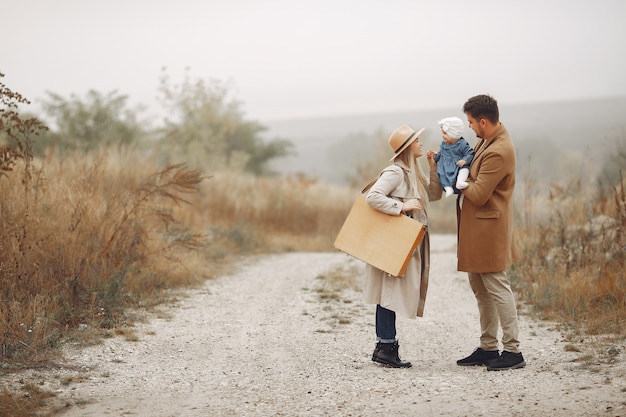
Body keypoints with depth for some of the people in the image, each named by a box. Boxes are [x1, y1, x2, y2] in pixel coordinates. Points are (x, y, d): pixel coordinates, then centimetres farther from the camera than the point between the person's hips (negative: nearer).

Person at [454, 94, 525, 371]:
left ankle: (512, 351, 2)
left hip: (488, 228, -10)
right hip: (474, 227, 10)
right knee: (480, 289, 15)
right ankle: (488, 348, 23)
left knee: (497, 288, -5)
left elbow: (479, 195, -23)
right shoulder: (486, 141, 9)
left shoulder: (499, 152, -22)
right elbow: (473, 168, 20)